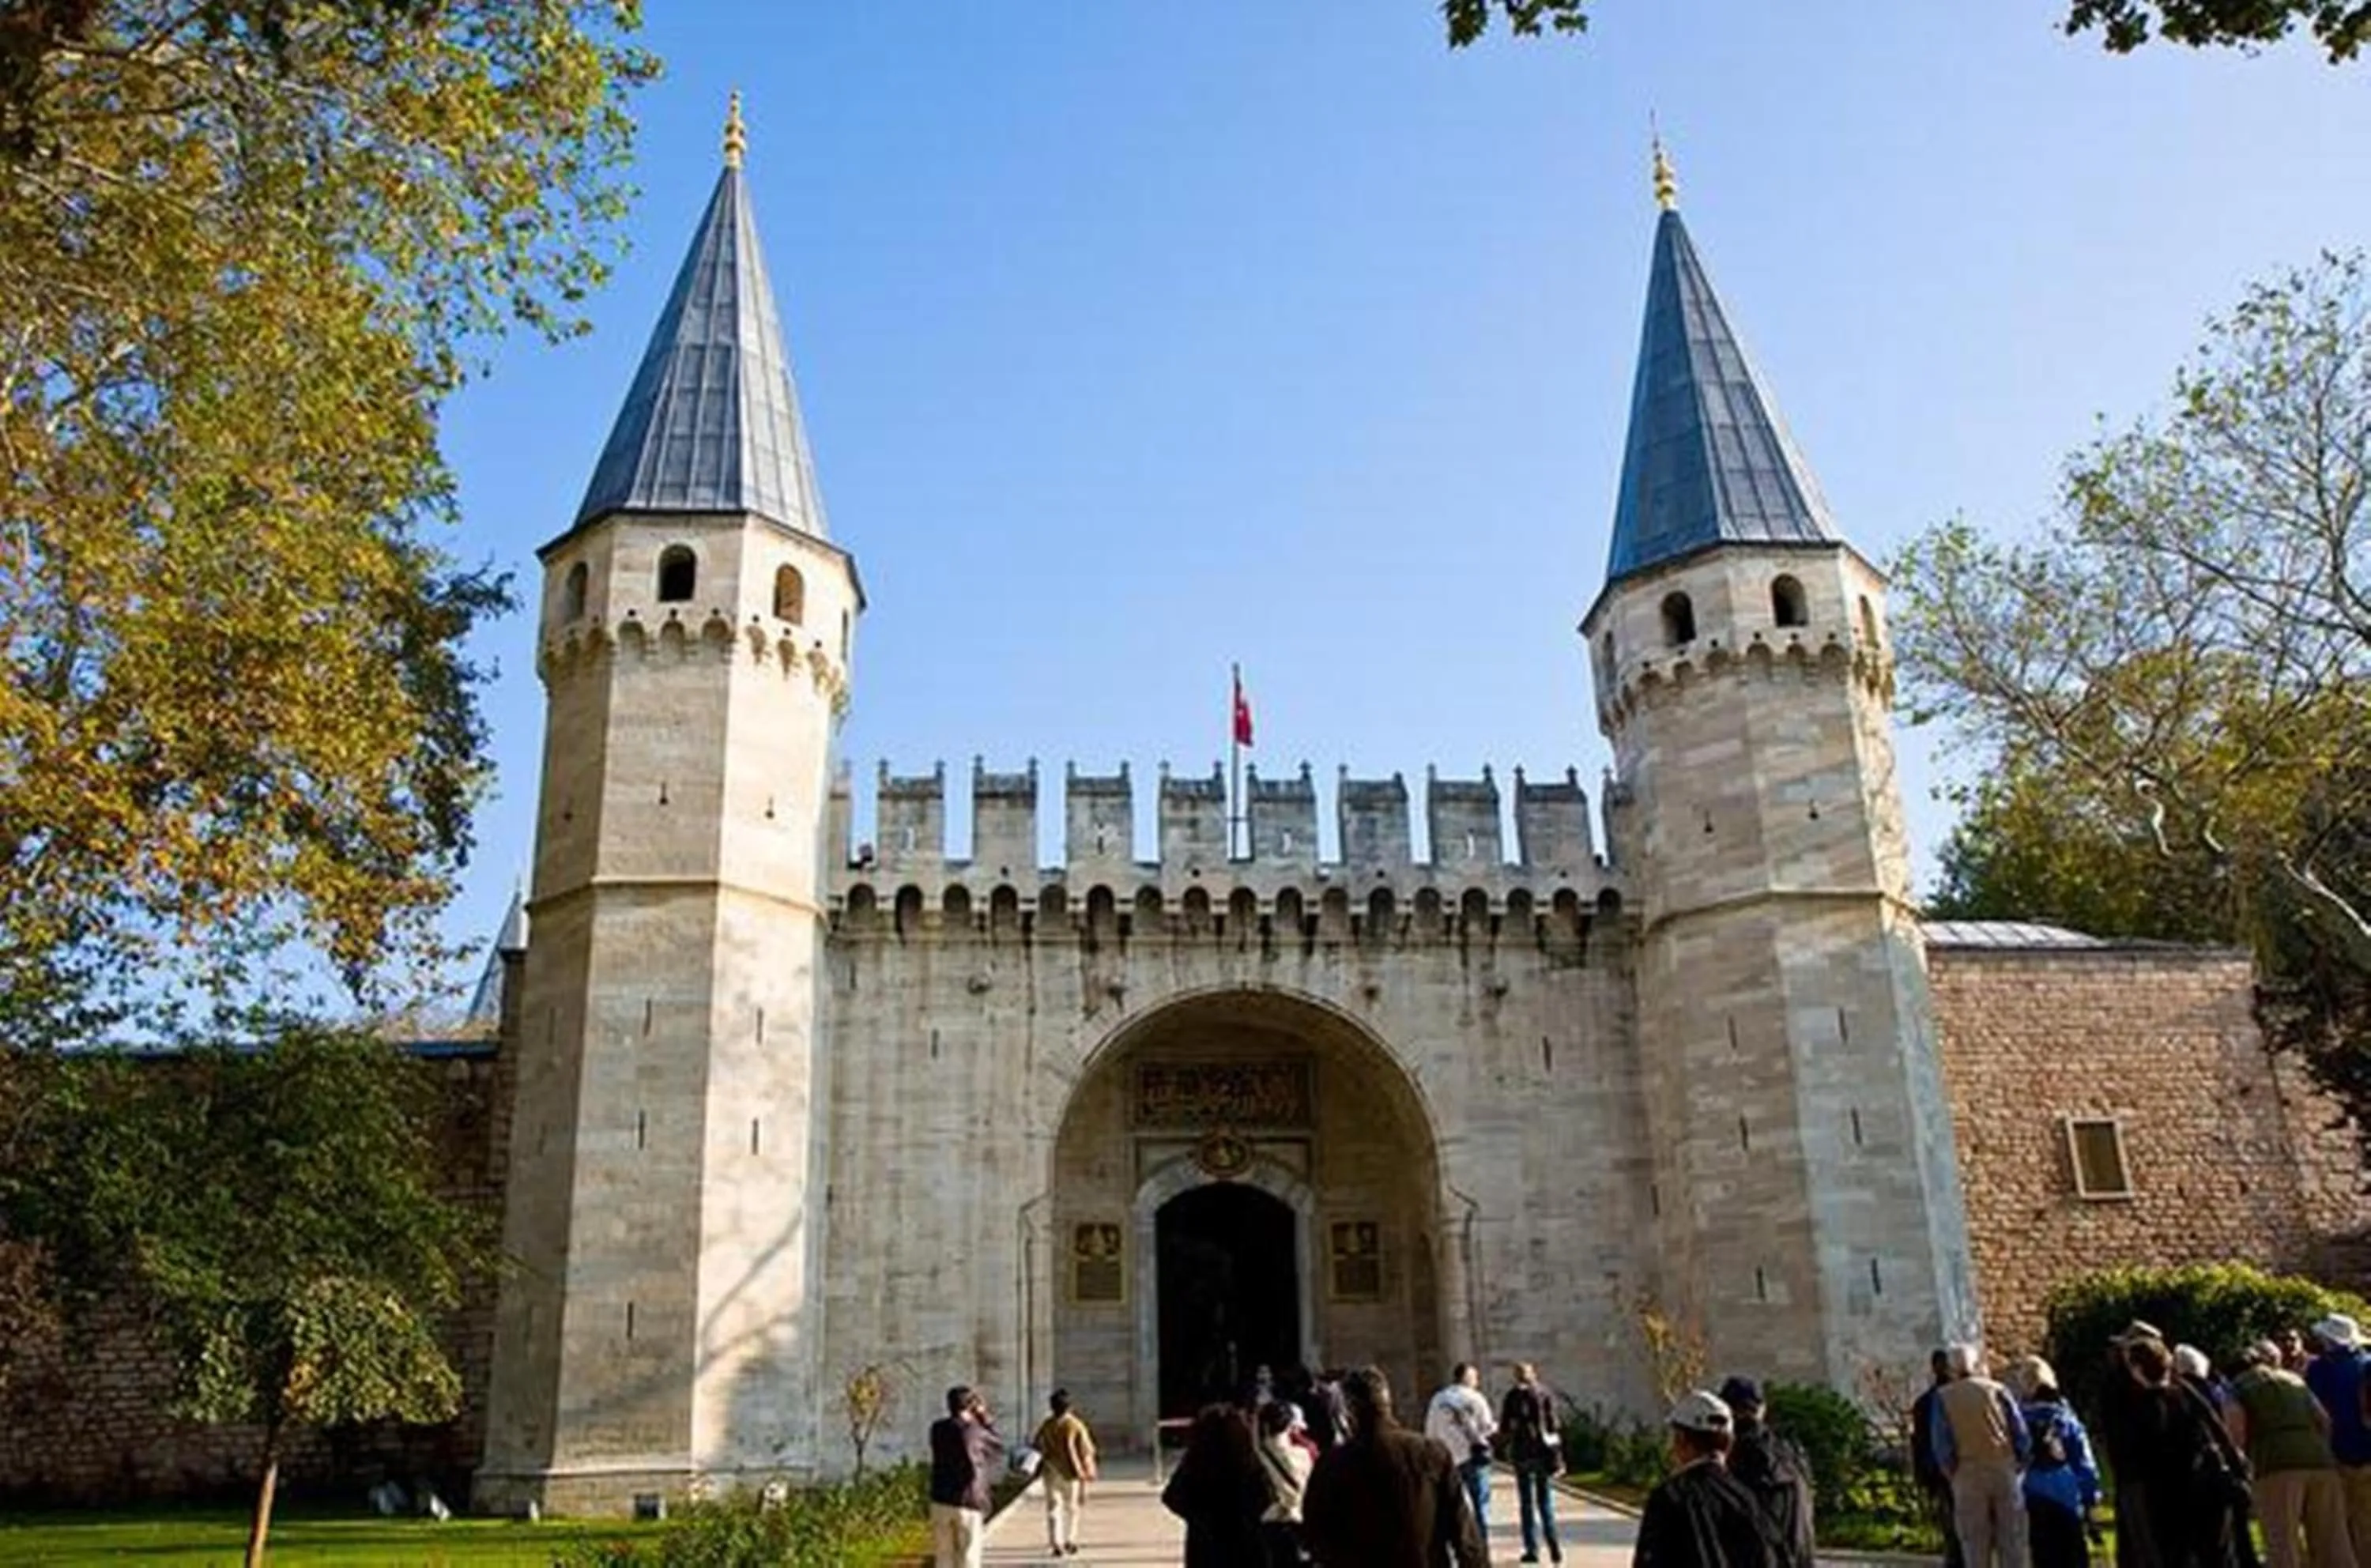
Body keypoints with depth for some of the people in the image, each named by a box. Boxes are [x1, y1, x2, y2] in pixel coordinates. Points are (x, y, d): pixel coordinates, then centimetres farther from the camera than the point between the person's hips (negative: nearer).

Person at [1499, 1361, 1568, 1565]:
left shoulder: (1511, 1397, 0)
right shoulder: (1544, 1394, 2)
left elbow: (1504, 1429, -2)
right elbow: (1552, 1424, -4)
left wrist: (1506, 1450, 13)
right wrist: (1557, 1456, -2)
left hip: (1522, 1454, -1)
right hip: (1544, 1451, 1)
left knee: (1527, 1503, 7)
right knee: (1546, 1501, 10)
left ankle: (1532, 1549, 4)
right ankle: (1553, 1544, -5)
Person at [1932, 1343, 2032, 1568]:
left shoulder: (1944, 1397, 3)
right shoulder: (1997, 1390, 4)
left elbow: (1942, 1446, -3)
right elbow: (2021, 1434, -1)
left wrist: (1953, 1475, 9)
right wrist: (2018, 1466, 9)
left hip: (1968, 1477, -1)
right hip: (2004, 1472, 1)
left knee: (1976, 1549, 5)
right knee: (2012, 1545, 7)